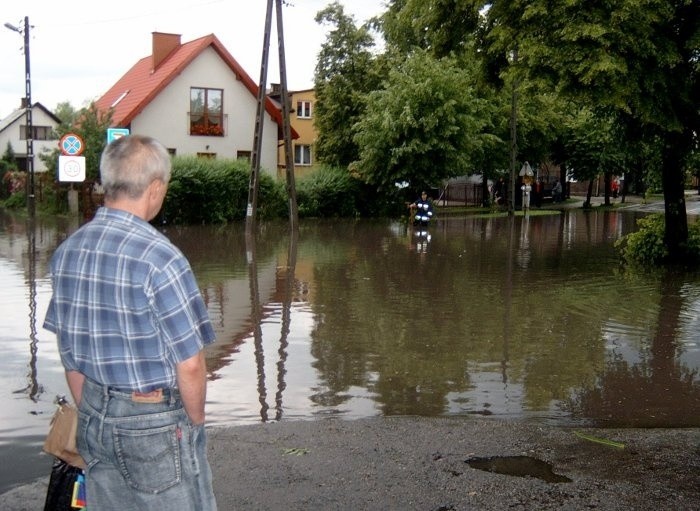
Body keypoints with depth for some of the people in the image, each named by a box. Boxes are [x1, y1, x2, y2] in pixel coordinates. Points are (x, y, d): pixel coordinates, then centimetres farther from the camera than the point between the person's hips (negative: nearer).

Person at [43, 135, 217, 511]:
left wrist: (91, 414, 18)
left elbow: (69, 353, 8)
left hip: (96, 419, 7)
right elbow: (189, 364, -19)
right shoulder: (160, 258, -22)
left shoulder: (67, 252, 0)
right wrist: (196, 420, -2)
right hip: (155, 422, -7)